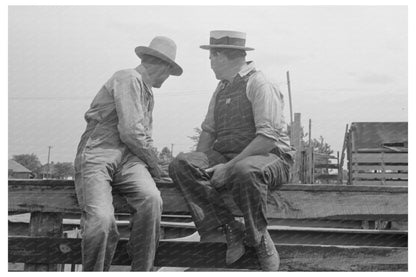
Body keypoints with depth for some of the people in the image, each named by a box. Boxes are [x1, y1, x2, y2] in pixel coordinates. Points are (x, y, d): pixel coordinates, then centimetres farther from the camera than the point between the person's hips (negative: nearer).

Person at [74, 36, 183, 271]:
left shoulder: (148, 93, 27)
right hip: (98, 155, -7)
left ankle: (142, 271, -18)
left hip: (128, 160, 7)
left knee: (151, 199, -27)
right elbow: (130, 133, -12)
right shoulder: (128, 79, -4)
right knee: (101, 219, -31)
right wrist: (154, 164, 1)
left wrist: (151, 163, 20)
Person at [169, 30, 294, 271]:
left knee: (244, 171, -42)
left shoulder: (260, 85, -9)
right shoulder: (222, 89, 16)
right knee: (181, 164, -18)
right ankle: (230, 229, -21)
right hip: (227, 157, 7)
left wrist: (229, 167, -24)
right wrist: (200, 166, 0)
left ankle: (259, 241, -17)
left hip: (270, 158, -7)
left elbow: (268, 137, -19)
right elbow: (208, 130, 19)